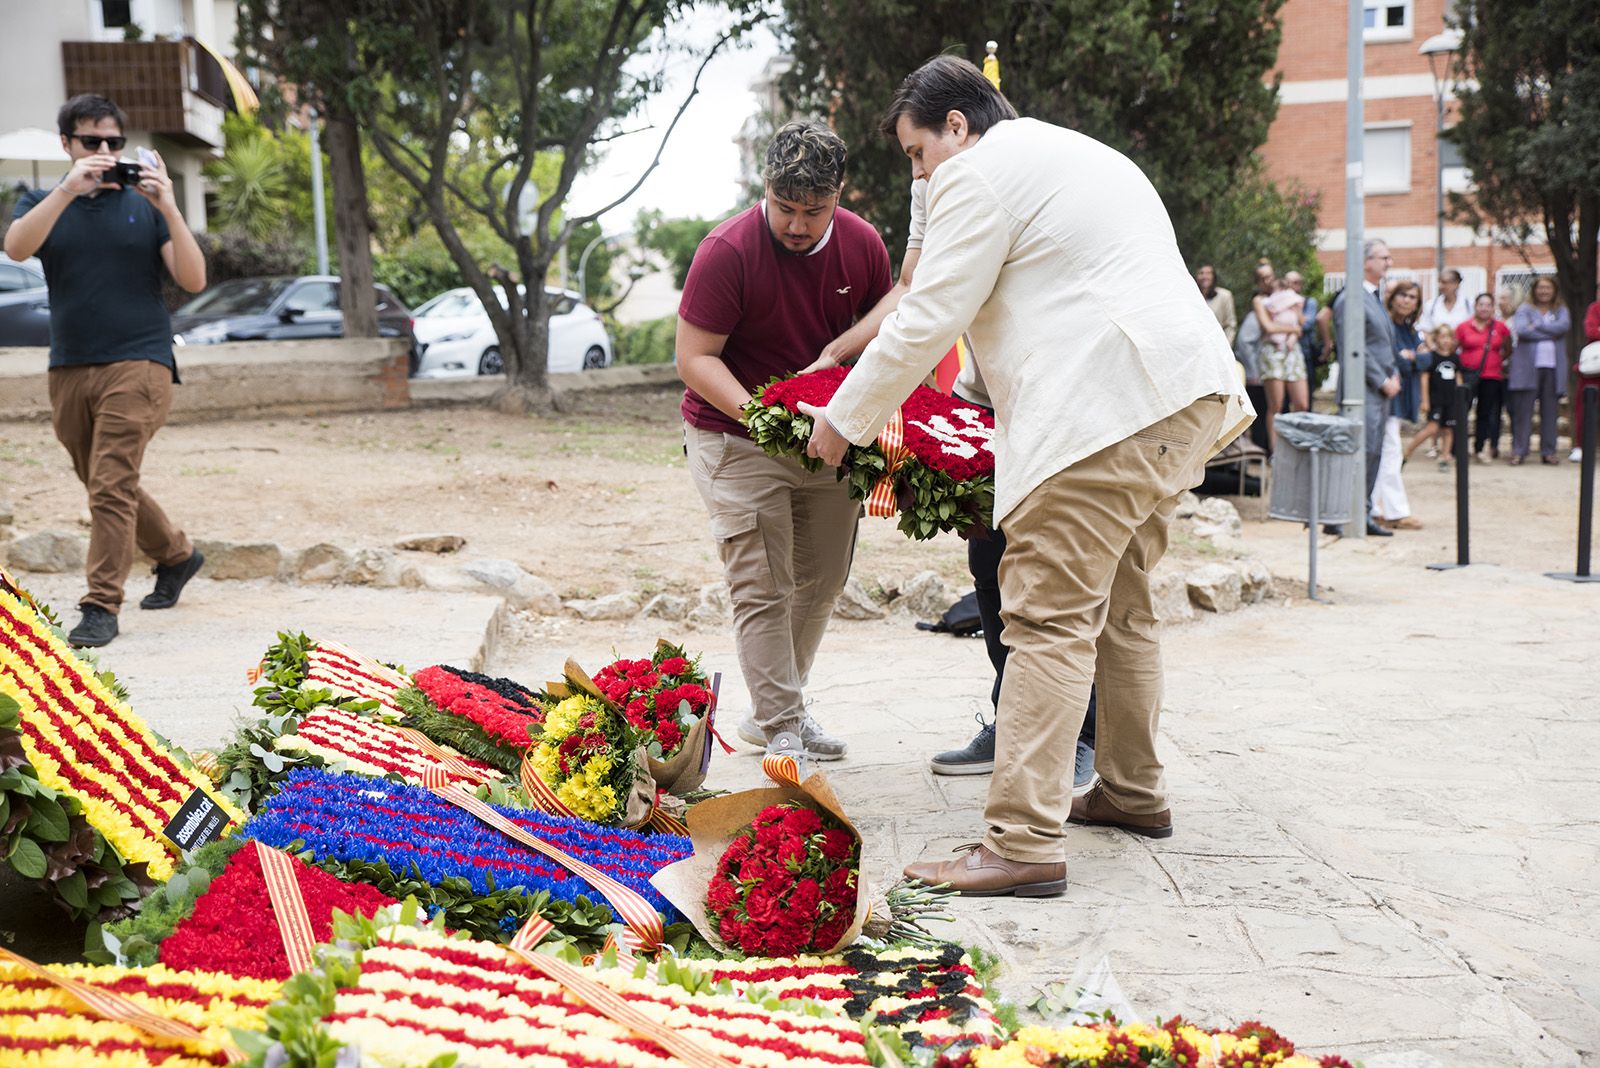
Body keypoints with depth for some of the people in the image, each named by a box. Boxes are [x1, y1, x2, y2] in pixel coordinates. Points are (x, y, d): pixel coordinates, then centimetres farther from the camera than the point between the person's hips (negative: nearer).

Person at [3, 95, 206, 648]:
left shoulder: (143, 206, 5)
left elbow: (193, 280, -5)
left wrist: (169, 209, -16)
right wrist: (68, 189, -23)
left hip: (138, 362, -4)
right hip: (69, 369, 4)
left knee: (112, 486, -14)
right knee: (104, 486, 15)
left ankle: (102, 605, -11)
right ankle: (176, 554, 37)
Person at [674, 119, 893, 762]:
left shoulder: (863, 245, -4)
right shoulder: (726, 252, -20)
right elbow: (695, 359, -18)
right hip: (734, 439, -6)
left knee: (822, 582, 11)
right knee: (762, 588, -9)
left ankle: (772, 709, 27)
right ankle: (782, 731, -2)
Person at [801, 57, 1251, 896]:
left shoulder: (978, 174, -2)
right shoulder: (1081, 156, 29)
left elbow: (926, 324, -7)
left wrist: (843, 422, 3)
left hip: (1104, 408, -10)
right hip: (1182, 394, 10)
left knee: (1051, 619, -13)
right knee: (1119, 604, 21)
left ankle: (1024, 843, -17)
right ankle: (1133, 791, 32)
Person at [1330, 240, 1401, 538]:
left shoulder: (1376, 298, 19)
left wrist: (1393, 375, 11)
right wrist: (1383, 381, -14)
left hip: (1381, 390, 9)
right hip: (1363, 389, -9)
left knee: (1374, 454, 10)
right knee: (1363, 451, -11)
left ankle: (1363, 515, 15)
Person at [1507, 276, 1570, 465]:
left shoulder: (1561, 311, 15)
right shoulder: (1525, 310, 8)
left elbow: (1564, 326, -7)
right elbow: (1521, 330, -11)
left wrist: (1538, 326, -10)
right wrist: (1550, 333, -7)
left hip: (1553, 367, 2)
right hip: (1528, 367, -2)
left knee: (1550, 411, 3)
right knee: (1523, 410, -5)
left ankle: (1548, 451, 8)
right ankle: (1519, 451, -1)